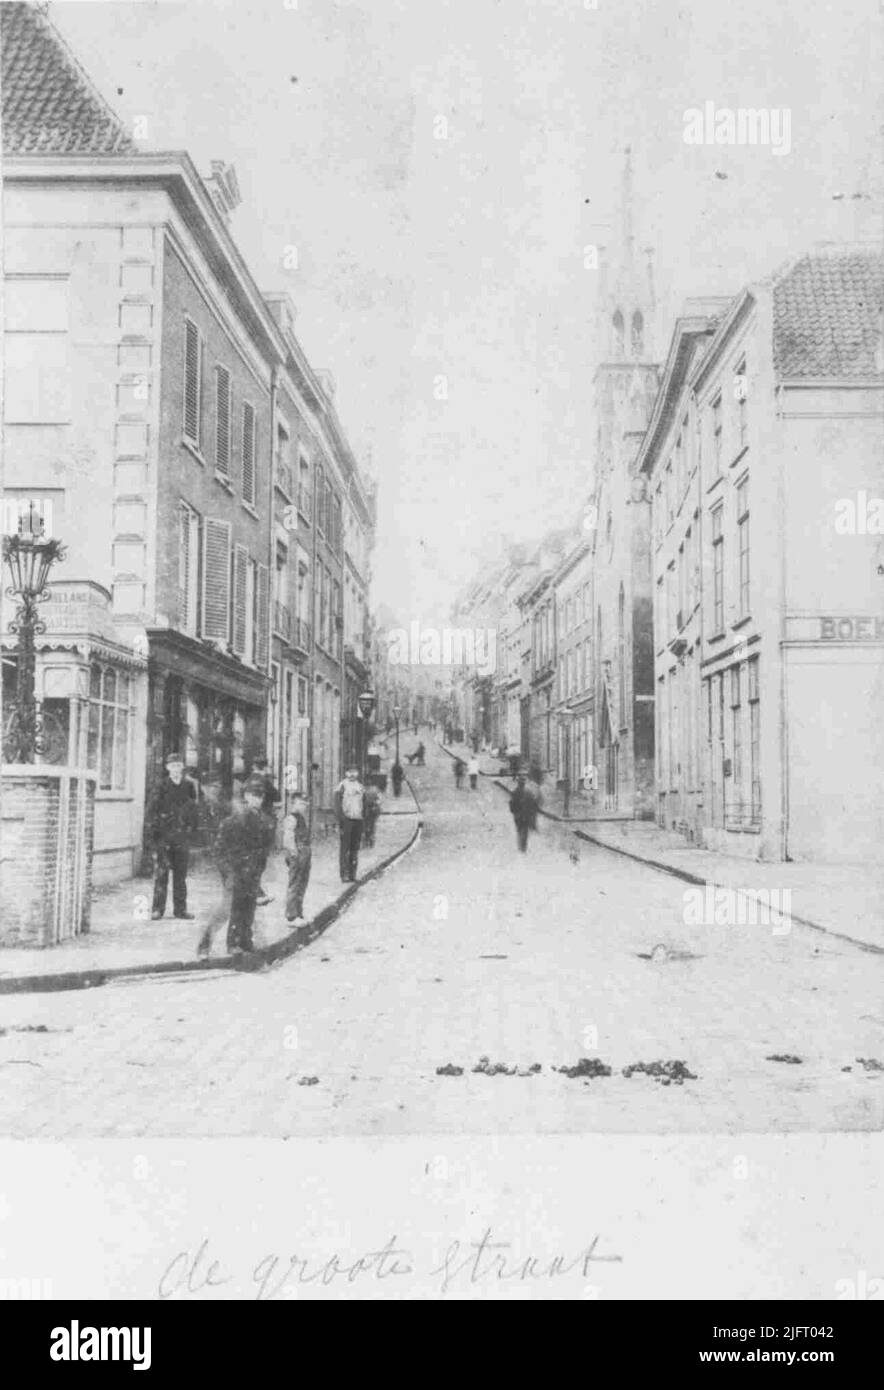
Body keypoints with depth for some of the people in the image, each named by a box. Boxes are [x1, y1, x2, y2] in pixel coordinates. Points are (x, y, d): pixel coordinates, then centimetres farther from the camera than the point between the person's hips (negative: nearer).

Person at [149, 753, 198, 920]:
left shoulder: (188, 787, 8)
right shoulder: (162, 787, -2)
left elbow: (193, 810, 14)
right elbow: (152, 810, -1)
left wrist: (191, 830, 8)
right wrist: (153, 832, -6)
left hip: (182, 837, 3)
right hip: (164, 836, -3)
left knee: (181, 874, 7)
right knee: (161, 873, -3)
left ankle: (180, 909, 13)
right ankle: (158, 909, 2)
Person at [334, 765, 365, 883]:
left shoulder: (361, 787, 15)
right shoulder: (342, 786, -2)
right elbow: (337, 804, -7)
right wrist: (340, 820, -14)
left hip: (358, 820, 5)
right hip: (346, 820, -5)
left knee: (355, 849, 6)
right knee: (345, 848, -7)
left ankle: (352, 875, 11)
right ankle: (344, 875, -6)